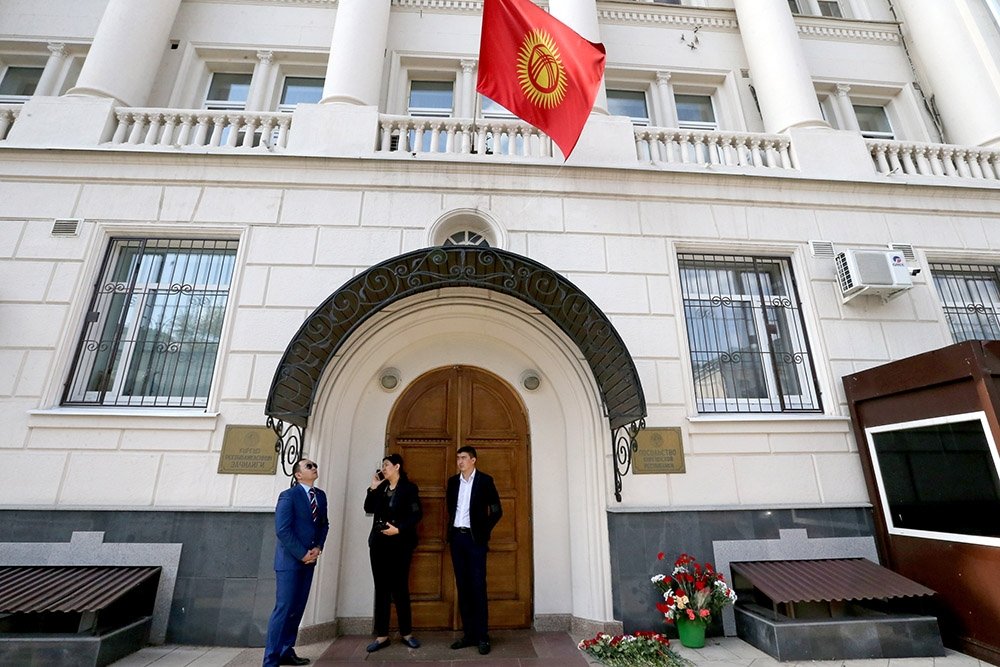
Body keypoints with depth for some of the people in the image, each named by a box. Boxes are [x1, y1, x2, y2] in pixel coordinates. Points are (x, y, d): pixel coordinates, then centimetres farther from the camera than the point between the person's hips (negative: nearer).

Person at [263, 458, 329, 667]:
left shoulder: (320, 496, 9)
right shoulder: (288, 496, -12)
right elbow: (282, 530, -17)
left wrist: (318, 547, -2)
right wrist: (302, 554, -16)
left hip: (309, 559, 7)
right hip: (290, 560, -7)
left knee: (297, 608, 12)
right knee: (284, 608, -4)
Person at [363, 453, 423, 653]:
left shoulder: (409, 488, -6)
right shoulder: (381, 487, 10)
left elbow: (417, 515, -10)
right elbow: (368, 509, 6)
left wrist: (398, 529, -17)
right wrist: (373, 488, -3)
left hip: (400, 544, -4)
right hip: (379, 543, 5)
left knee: (400, 587, 3)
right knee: (381, 588, 8)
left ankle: (406, 633, 17)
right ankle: (382, 635, 16)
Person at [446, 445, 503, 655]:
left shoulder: (485, 480, -6)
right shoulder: (453, 481, 8)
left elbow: (497, 511, -4)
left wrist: (484, 531, -4)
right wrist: (451, 528, 9)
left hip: (474, 538, -5)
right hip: (456, 537, 5)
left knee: (478, 586, -2)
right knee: (462, 586, 10)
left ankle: (482, 636, 7)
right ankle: (468, 633, 19)